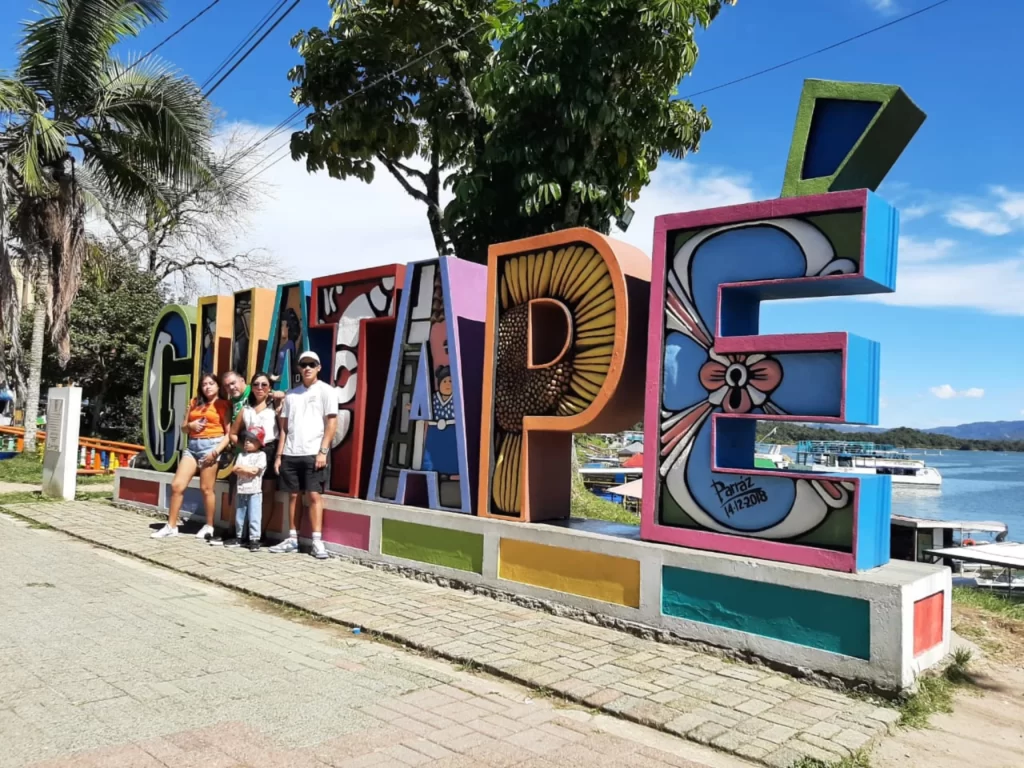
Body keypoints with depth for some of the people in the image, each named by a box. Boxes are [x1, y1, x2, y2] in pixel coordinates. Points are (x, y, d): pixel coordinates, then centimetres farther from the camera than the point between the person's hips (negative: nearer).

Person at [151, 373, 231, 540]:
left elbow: (229, 432, -6)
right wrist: (190, 425, -2)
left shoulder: (222, 404, 1)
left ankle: (209, 527, 11)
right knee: (176, 485, 0)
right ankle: (171, 526, 10)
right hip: (192, 446, 6)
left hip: (210, 445, -6)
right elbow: (184, 428, 21)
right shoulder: (195, 403, 18)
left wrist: (217, 450, -16)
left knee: (206, 489, -2)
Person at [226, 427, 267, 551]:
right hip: (241, 490, 6)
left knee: (254, 517, -7)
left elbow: (255, 470, -13)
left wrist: (242, 468, -4)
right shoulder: (241, 455, 14)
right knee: (239, 516, 15)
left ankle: (254, 540, -5)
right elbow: (235, 469, 2)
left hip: (254, 491, -6)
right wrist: (248, 471, -11)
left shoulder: (261, 455, -3)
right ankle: (238, 537, 27)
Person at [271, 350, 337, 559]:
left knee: (314, 495, -6)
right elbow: (284, 426, 15)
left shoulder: (326, 391, 1)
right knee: (293, 495, 7)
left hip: (313, 453, -4)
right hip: (290, 454, 5)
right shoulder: (291, 394, 14)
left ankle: (317, 541, -4)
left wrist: (323, 451, -12)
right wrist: (279, 455, 9)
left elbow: (332, 423, -4)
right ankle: (293, 539, 14)